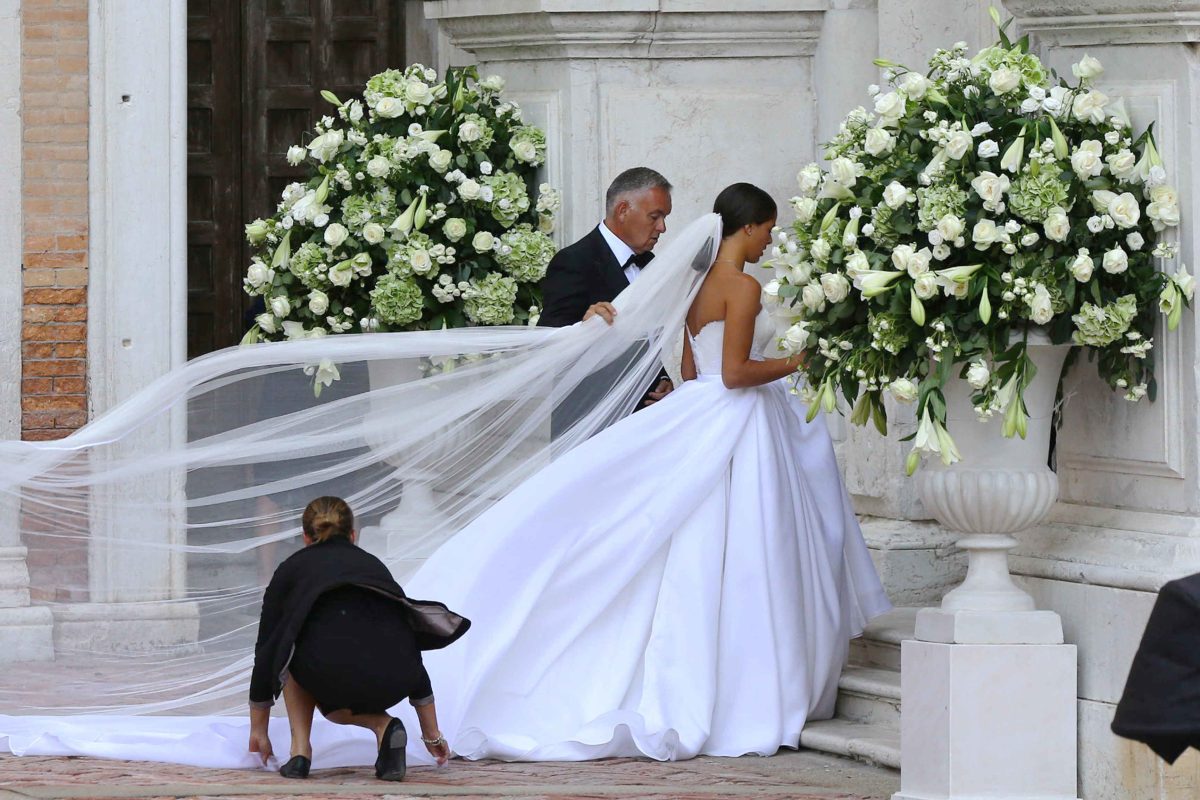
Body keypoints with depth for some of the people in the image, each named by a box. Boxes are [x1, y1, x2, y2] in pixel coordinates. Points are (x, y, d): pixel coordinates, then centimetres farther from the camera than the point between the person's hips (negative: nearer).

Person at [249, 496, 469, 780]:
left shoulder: (293, 569, 28)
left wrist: (258, 730, 46)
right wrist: (432, 734, 48)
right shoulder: (373, 565, 35)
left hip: (330, 666, -3)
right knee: (335, 701, 38)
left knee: (293, 649, 35)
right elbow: (412, 651, 39)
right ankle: (384, 727, 7)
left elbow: (265, 650, 34)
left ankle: (300, 752, 21)